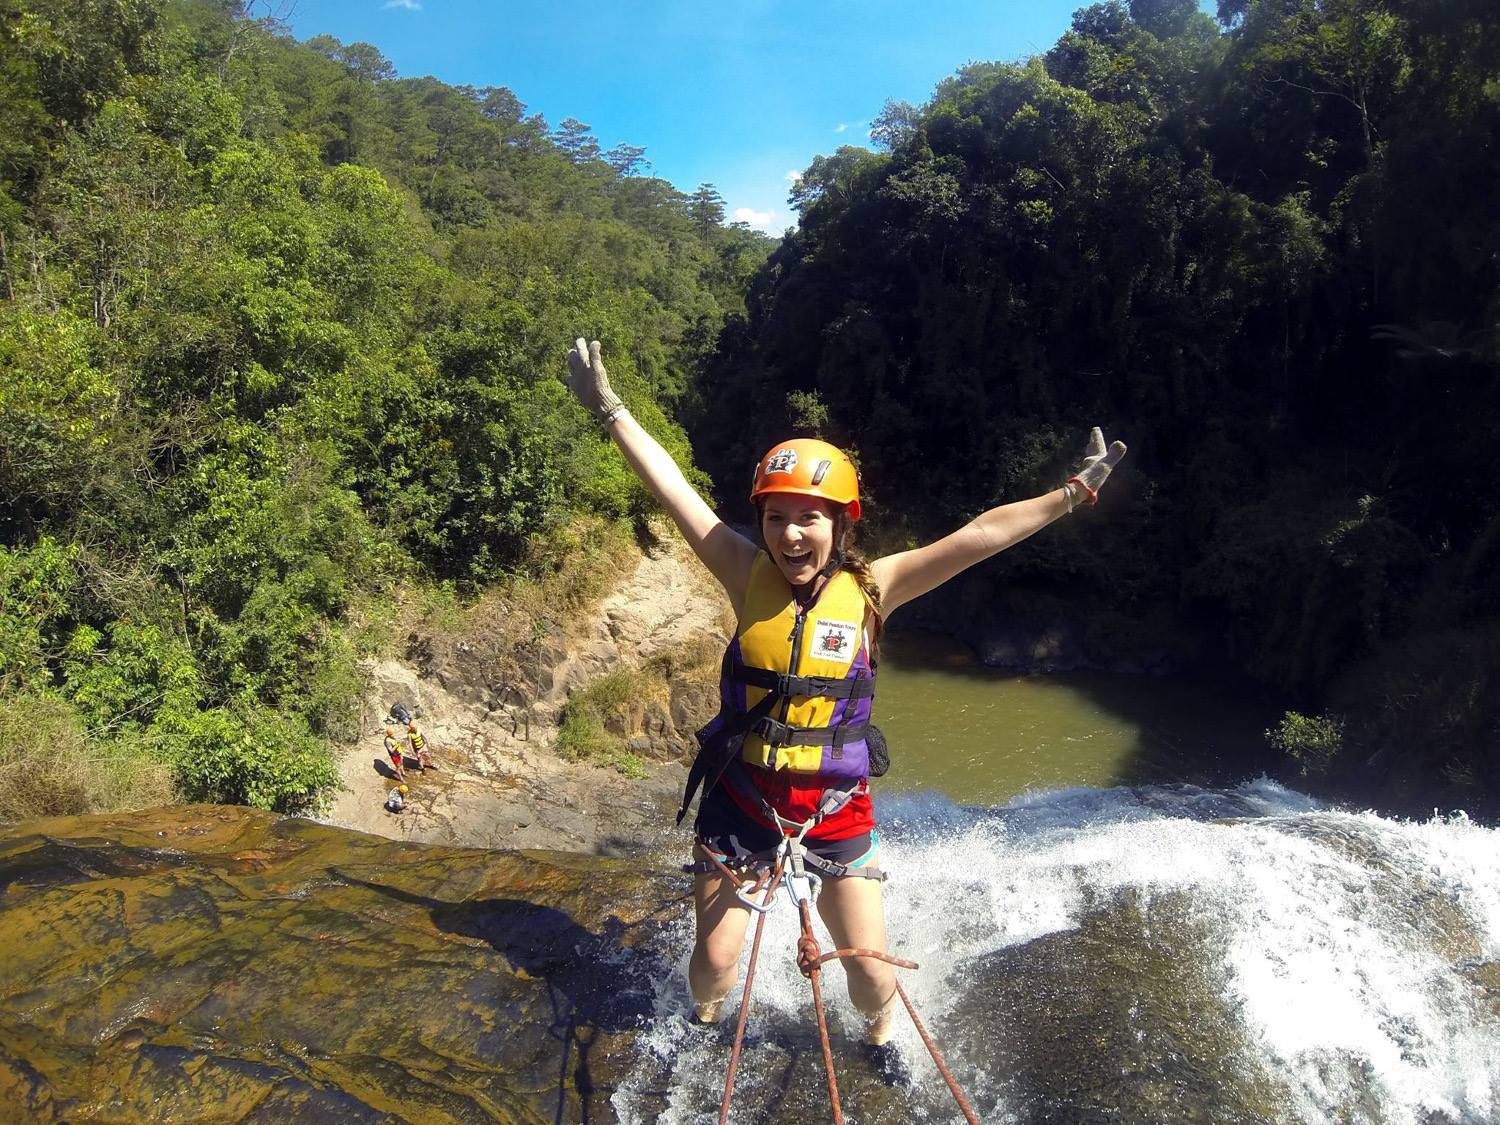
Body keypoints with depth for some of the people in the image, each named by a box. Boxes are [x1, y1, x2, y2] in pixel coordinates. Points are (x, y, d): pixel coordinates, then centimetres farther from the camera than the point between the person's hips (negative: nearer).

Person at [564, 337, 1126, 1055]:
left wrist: (1075, 492, -17)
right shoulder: (749, 576, -11)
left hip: (836, 809, 0)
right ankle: (702, 1031, 47)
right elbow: (671, 489, -13)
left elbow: (977, 537, -15)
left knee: (872, 969, 9)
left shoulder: (870, 587, -12)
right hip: (738, 800, 0)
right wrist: (607, 407, -12)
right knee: (713, 960, 11)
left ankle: (880, 1040, 44)